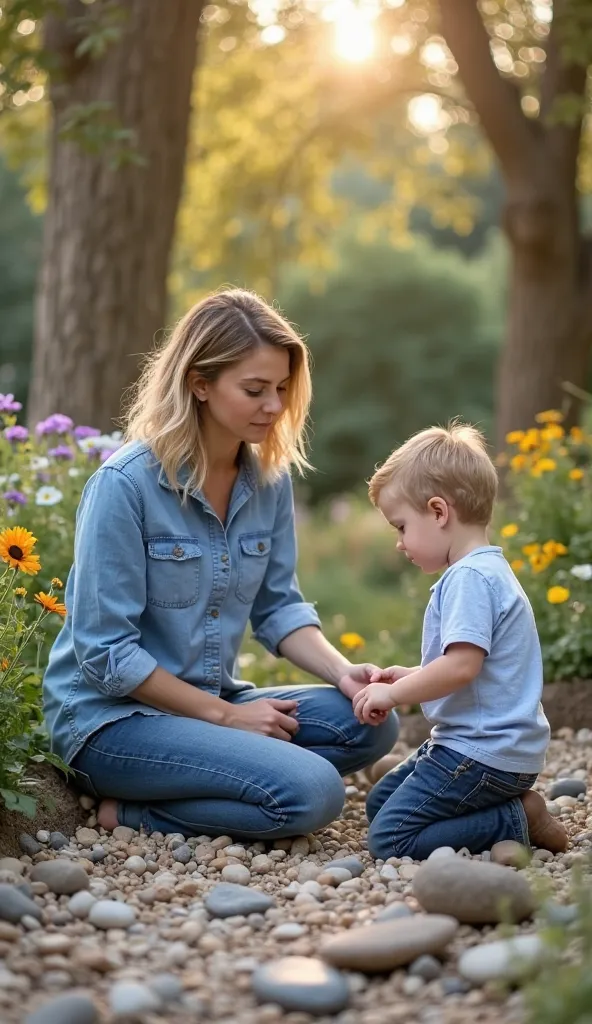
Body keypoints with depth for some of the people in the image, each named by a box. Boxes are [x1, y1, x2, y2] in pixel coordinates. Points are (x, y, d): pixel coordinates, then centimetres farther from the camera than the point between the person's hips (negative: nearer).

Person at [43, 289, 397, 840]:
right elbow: (104, 651, -18)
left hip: (215, 702, 8)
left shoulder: (269, 478, 1)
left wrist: (342, 671, -11)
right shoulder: (124, 483, -19)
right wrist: (224, 715, -15)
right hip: (111, 715, -8)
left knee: (369, 722, -11)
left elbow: (278, 606, 7)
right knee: (311, 794, -25)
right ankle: (130, 812, -5)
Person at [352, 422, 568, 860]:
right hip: (484, 744, 11)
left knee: (389, 838, -13)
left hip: (486, 755, -11)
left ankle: (518, 823, -7)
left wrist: (393, 693, -17)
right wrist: (411, 677, 15)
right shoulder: (486, 570, 15)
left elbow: (461, 666, -29)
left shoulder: (469, 578, -18)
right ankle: (509, 805, 10)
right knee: (380, 802, 21)